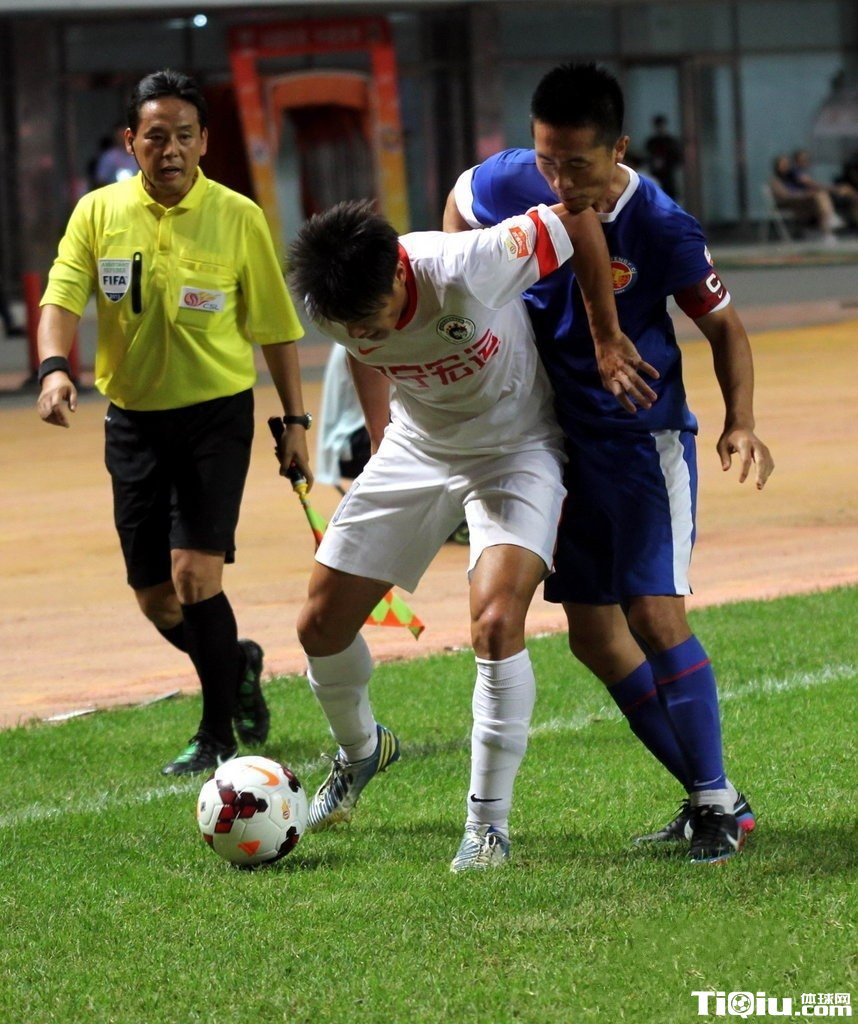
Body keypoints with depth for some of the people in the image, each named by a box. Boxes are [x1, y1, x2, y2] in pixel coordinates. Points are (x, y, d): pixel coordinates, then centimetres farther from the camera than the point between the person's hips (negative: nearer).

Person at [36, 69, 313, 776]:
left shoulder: (238, 218, -4)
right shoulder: (98, 212, 0)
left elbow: (274, 327, 3)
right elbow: (63, 298, -10)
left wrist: (295, 421, 2)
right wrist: (55, 367, -30)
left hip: (217, 413, -3)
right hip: (133, 419, 3)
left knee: (195, 574, -14)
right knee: (155, 598, 7)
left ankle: (219, 735, 3)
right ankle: (237, 665, 38)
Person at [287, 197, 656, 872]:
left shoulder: (464, 268, -36)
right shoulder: (334, 308, -19)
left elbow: (578, 221, -21)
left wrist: (608, 340, -15)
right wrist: (381, 441, 12)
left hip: (515, 449, -5)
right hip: (415, 450, 5)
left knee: (496, 621, -27)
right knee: (321, 625, 3)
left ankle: (489, 825, -14)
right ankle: (360, 750, 37)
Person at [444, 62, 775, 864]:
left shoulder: (660, 228, -20)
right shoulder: (507, 183, -11)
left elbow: (723, 326, -6)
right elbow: (459, 206, 14)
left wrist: (740, 423, -19)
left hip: (646, 438, -5)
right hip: (561, 439, 5)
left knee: (655, 618, -15)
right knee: (595, 638, 6)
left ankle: (719, 804, -3)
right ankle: (705, 798, 18)